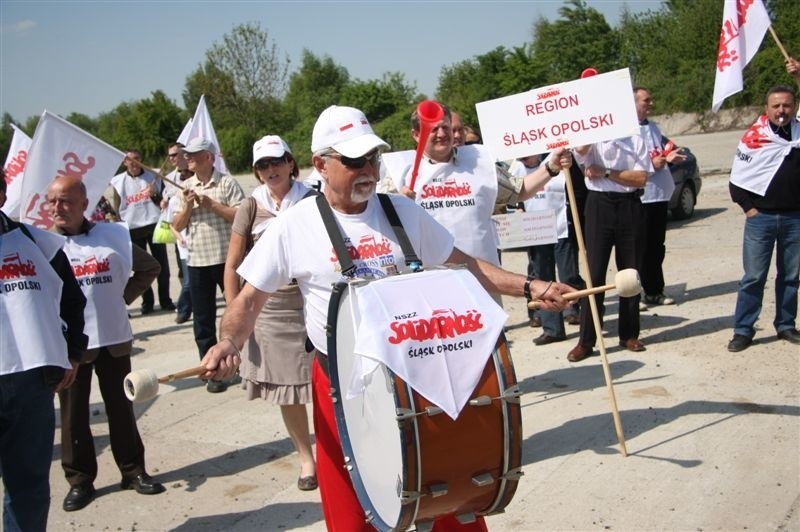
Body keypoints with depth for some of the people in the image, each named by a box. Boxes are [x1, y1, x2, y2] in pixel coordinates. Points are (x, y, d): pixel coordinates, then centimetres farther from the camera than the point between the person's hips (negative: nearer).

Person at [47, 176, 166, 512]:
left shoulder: (113, 235, 0)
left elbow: (150, 268, 11)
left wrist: (123, 297, 3)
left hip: (113, 338, 2)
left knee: (121, 407, 12)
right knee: (73, 413, 8)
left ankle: (133, 469, 25)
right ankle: (79, 479, 21)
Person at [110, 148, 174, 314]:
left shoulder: (153, 177, 4)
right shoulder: (118, 182, 3)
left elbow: (164, 203, 6)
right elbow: (116, 209, 6)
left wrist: (155, 195, -15)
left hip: (155, 226, 0)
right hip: (132, 229, 0)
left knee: (162, 264, 3)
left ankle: (165, 300, 13)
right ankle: (146, 301, 14)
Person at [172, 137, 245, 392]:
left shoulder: (227, 183, -4)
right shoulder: (185, 187, 8)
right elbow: (177, 226, 7)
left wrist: (212, 205, -14)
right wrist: (187, 206, -9)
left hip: (227, 258, -4)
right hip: (197, 261, 4)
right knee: (203, 319, 7)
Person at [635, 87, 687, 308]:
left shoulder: (653, 127, 16)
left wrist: (669, 157, 4)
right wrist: (652, 164, -21)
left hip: (660, 195, 8)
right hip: (639, 197, -8)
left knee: (656, 247, 14)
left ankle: (654, 292, 24)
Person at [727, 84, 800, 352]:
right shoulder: (754, 137, -4)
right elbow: (737, 179, -1)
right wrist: (748, 208, -5)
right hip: (761, 218, -3)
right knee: (753, 277, -1)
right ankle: (743, 330, 4)